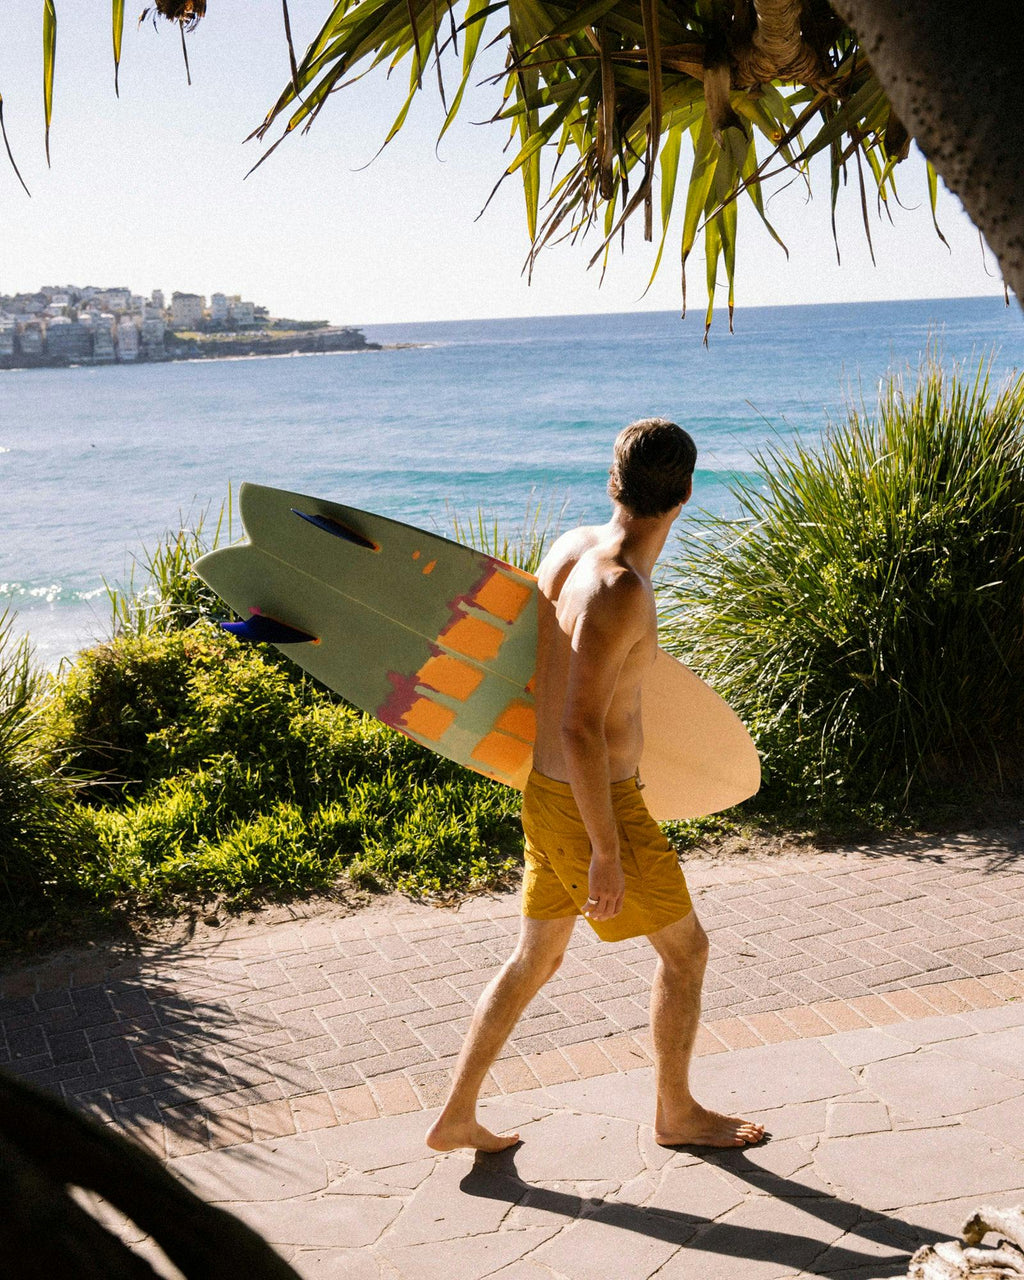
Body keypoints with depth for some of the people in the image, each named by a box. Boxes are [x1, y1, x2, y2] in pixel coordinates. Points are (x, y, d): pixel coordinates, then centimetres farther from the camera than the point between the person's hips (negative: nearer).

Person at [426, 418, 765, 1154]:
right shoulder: (621, 590, -27)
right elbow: (581, 729, -30)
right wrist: (607, 851, -22)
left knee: (536, 960, 20)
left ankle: (457, 1117, 27)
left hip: (549, 791, 8)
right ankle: (677, 1112, 32)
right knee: (686, 948, 13)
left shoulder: (570, 546, 1)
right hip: (598, 809, -8)